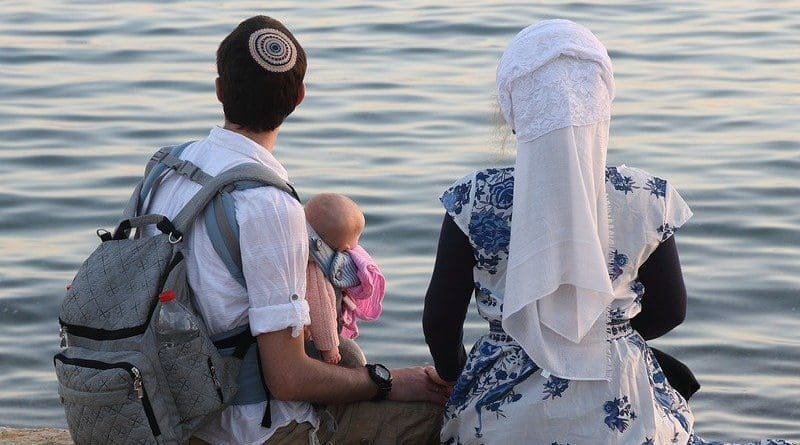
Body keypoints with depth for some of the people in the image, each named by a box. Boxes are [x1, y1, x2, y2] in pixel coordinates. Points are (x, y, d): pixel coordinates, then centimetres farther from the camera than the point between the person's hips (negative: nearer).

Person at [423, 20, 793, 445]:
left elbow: (441, 319, -4)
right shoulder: (646, 200, -8)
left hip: (502, 408, -1)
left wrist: (453, 377, 17)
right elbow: (669, 310, 5)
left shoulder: (475, 201, -11)